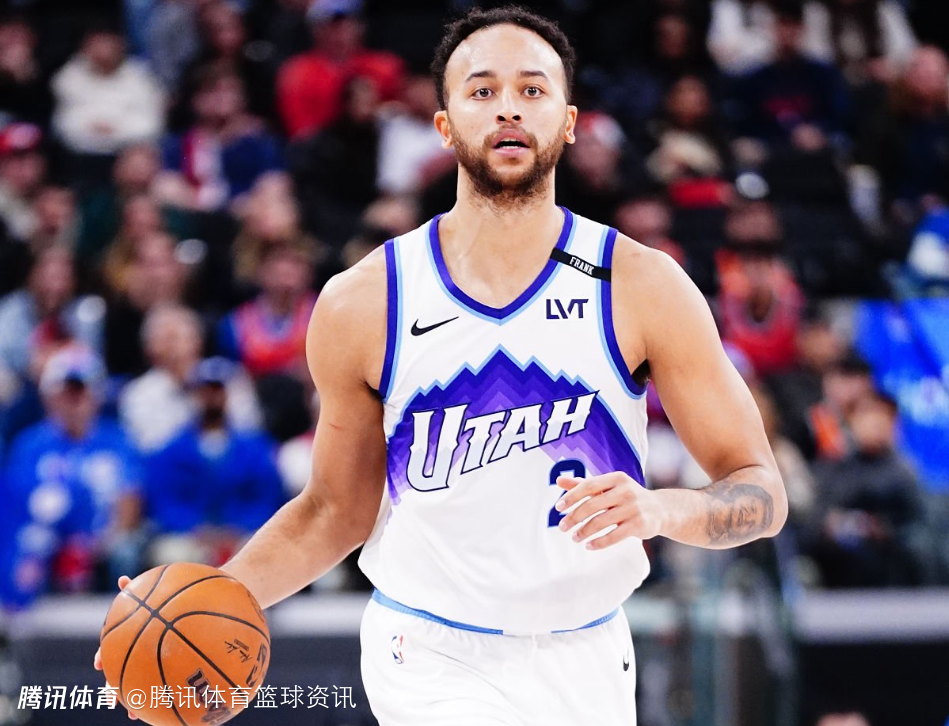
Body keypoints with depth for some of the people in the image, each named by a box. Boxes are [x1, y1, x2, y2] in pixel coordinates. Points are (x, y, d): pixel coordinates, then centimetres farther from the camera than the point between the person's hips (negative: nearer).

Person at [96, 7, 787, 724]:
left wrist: (661, 509, -26)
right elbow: (334, 514, 7)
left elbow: (761, 493, -6)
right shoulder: (361, 304, -5)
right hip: (434, 661, -2)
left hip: (588, 662, 2)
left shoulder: (644, 287, -7)